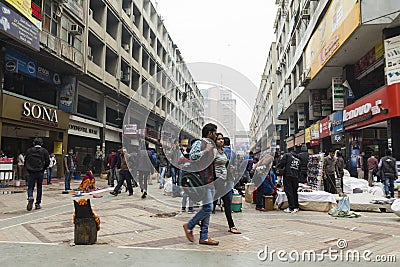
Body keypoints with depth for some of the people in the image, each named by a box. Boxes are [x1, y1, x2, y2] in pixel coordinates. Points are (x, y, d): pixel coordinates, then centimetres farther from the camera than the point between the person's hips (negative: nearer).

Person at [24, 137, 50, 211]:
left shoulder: (29, 150, 2)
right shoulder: (44, 151, -1)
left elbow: (25, 160, 5)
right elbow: (47, 162, -3)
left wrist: (28, 169, 17)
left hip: (31, 172, 0)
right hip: (40, 172, 0)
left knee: (30, 187, 6)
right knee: (39, 188, 9)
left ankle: (30, 197, -24)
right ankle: (37, 204, 12)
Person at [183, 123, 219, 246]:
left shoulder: (211, 145, 19)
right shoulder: (199, 143, -8)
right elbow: (192, 156, -25)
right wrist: (206, 150, -20)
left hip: (211, 181, 9)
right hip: (203, 181, -9)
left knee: (207, 209, 9)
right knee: (207, 208, -10)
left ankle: (204, 237, 16)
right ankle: (189, 226, 9)